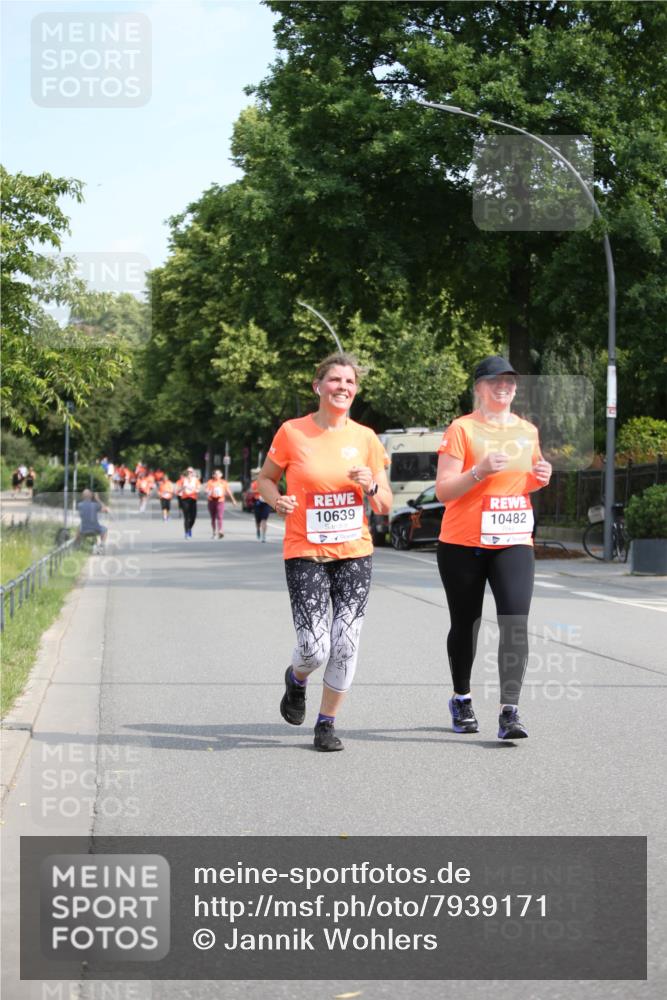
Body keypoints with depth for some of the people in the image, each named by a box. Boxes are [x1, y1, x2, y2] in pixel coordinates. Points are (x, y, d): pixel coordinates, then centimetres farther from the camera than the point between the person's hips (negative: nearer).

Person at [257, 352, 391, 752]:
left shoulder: (366, 438, 4)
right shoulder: (292, 432, -4)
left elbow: (385, 506, 9)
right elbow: (265, 479, 10)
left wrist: (371, 486, -12)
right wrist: (277, 500, -11)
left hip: (354, 553, 3)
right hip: (305, 554, -3)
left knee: (345, 644, -2)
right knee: (315, 649, -10)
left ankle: (327, 723, 16)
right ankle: (297, 679, 27)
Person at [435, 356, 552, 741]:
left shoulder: (528, 430, 11)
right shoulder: (462, 428, -5)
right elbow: (443, 490, -9)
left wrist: (541, 477, 3)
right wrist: (480, 470, -24)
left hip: (514, 542, 3)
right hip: (463, 543, -3)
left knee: (516, 623, -13)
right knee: (466, 624, 10)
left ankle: (510, 711, -17)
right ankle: (462, 700, 30)